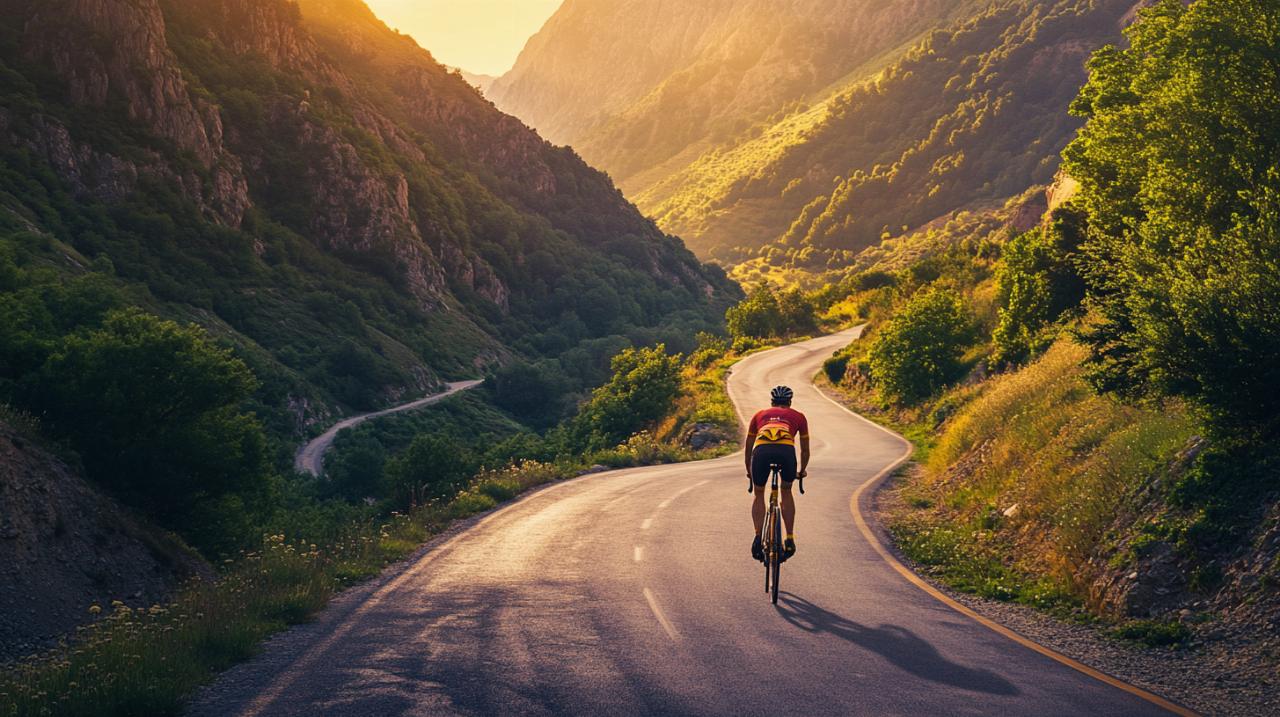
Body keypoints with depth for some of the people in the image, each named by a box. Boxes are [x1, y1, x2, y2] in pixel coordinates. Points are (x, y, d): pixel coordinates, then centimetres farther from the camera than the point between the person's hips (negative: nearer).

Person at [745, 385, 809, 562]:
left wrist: (749, 471, 56)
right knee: (786, 492, 27)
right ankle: (790, 540, 22)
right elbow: (805, 450, 38)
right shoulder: (798, 416, 32)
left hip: (761, 451, 0)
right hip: (786, 451, 0)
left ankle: (758, 536, 3)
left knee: (759, 495, 22)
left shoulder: (760, 415, 35)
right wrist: (801, 471, 55)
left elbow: (748, 447, 41)